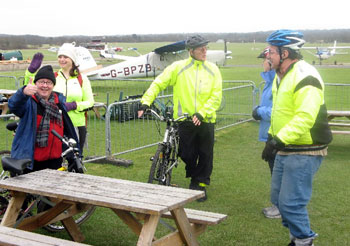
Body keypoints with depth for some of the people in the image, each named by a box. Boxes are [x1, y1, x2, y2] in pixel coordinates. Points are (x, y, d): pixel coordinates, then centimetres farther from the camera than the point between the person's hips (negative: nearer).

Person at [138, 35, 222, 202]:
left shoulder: (212, 69, 2)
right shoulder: (178, 67, -1)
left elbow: (216, 96, -2)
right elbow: (158, 84, 1)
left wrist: (201, 113, -14)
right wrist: (145, 102, -10)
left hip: (205, 120, 1)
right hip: (185, 119, -1)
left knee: (205, 155, 7)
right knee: (187, 154, 5)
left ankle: (201, 185, 26)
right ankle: (193, 177, 34)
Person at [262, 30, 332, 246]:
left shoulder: (305, 77, -20)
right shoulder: (281, 76, 13)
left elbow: (305, 118, -30)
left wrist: (279, 140, -32)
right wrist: (272, 137, 15)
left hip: (304, 153, -10)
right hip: (286, 150, 10)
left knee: (290, 202, -8)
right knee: (279, 199, 15)